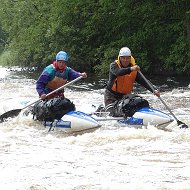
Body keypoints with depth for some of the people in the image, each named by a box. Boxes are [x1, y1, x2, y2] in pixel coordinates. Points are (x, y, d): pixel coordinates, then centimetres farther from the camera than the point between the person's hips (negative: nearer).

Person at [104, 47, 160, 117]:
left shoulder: (134, 69, -4)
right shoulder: (114, 65, -14)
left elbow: (142, 81, -11)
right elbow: (117, 72, -37)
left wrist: (153, 91, -26)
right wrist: (130, 69, -55)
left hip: (125, 95, 4)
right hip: (112, 94, -4)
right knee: (113, 114, -13)